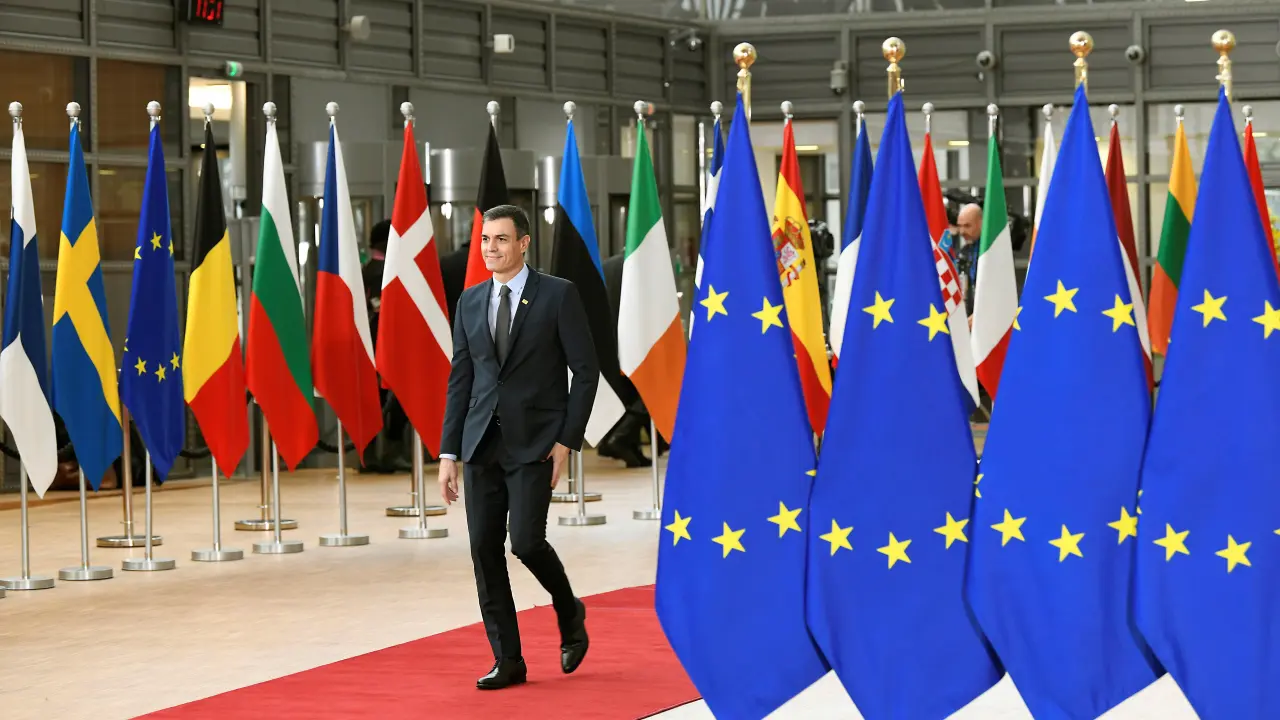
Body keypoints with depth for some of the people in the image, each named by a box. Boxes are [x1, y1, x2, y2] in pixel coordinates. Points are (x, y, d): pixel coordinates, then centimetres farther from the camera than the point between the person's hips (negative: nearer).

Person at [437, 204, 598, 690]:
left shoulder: (558, 295, -4)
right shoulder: (470, 302, 10)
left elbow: (586, 370, -4)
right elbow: (460, 380, 11)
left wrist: (567, 440, -10)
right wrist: (448, 453, 6)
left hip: (535, 443, -5)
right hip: (482, 443, 5)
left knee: (526, 542, -13)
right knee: (484, 549, 0)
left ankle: (570, 614, 17)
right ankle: (507, 660, 9)